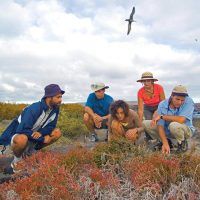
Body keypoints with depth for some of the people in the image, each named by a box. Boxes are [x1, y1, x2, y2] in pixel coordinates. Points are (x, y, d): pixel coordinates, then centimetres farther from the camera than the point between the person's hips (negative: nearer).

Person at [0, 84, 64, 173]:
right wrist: (42, 139, -27)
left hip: (35, 135, 7)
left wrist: (41, 132, -25)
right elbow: (22, 130, -33)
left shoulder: (55, 109, -11)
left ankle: (29, 152, 5)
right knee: (22, 139, -41)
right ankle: (17, 160, -6)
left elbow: (51, 126, -3)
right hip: (18, 134, -7)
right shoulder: (35, 108, -30)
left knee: (57, 132, -8)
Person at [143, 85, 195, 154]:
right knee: (145, 124, -10)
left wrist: (161, 116, -28)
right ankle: (167, 141, 6)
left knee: (174, 125, -38)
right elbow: (160, 126, -21)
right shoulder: (162, 105, -17)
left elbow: (181, 120, -36)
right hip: (167, 131, 4)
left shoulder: (189, 101, -23)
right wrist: (165, 143, -31)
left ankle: (182, 143, -5)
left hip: (185, 130, -4)